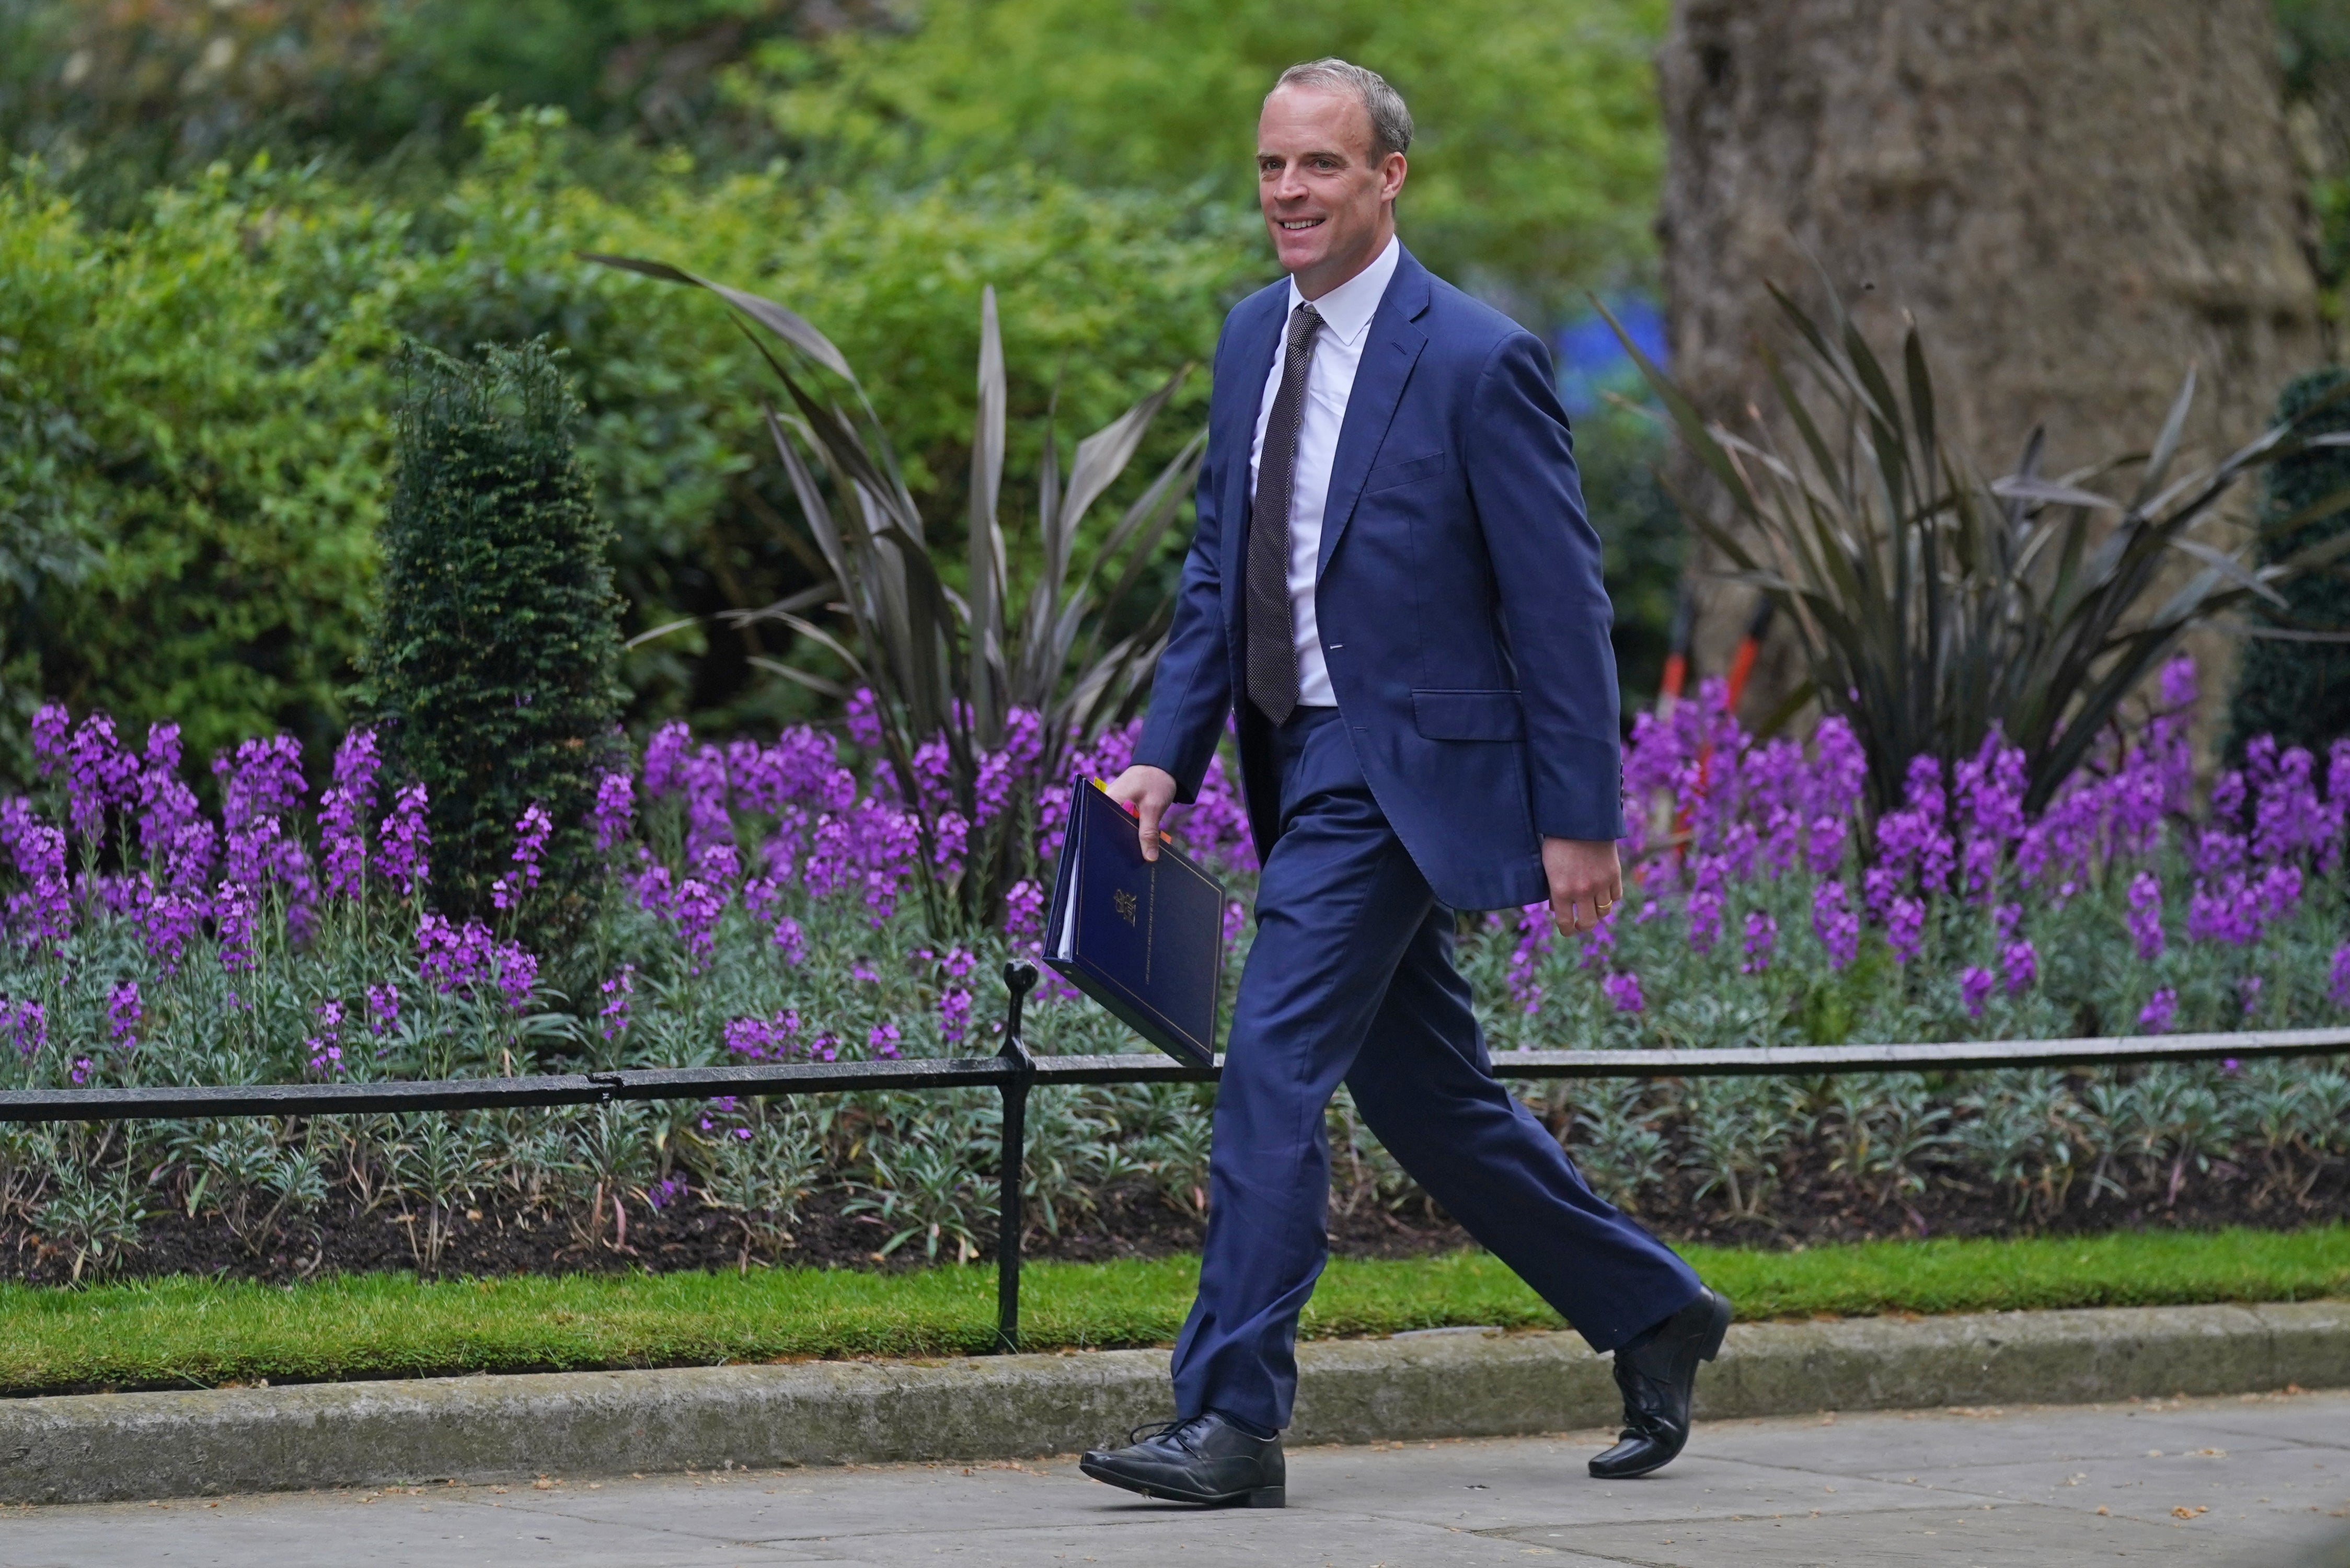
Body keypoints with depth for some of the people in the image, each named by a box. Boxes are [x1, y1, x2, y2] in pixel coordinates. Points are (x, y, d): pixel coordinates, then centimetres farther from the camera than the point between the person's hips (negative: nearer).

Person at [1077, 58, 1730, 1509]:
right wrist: (1168, 754, 4)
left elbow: (1561, 603, -12)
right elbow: (1220, 565, 15)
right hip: (1306, 766, 8)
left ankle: (1233, 1420, -13)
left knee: (1275, 1064, -15)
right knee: (1424, 1092, 15)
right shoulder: (1256, 338, 9)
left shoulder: (1478, 361, -13)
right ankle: (1652, 1315, 30)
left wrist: (1581, 820, -13)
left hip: (1403, 769, -8)